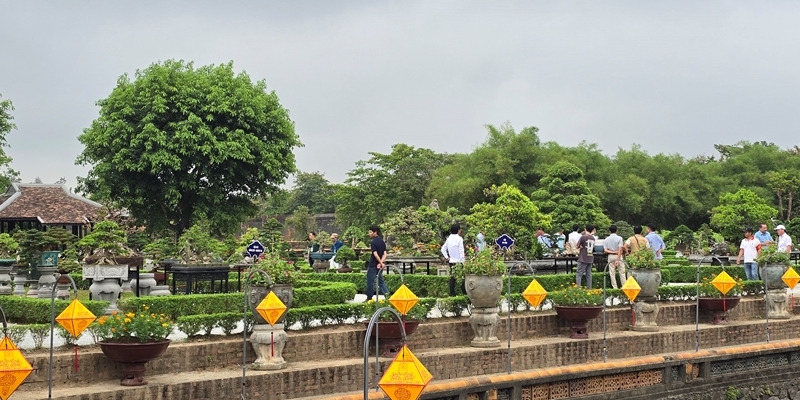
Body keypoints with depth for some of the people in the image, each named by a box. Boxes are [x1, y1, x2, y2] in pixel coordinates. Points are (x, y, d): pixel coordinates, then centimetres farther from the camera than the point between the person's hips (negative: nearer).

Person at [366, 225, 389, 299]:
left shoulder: (373, 242, -16)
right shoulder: (382, 241, 8)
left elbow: (375, 254, -22)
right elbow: (384, 254, 2)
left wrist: (381, 263, -16)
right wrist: (381, 262, -9)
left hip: (373, 265, -7)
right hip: (379, 265, 7)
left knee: (370, 281, 3)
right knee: (380, 280, 15)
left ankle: (369, 297, 9)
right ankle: (386, 293, 0)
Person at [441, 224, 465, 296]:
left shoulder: (449, 239, 9)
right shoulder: (459, 239, -11)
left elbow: (443, 249, 11)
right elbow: (461, 250, -14)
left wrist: (446, 257, 11)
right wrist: (462, 260, -10)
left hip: (451, 261, 6)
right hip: (458, 261, -6)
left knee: (452, 277, 7)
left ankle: (452, 293, 6)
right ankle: (465, 292, -2)